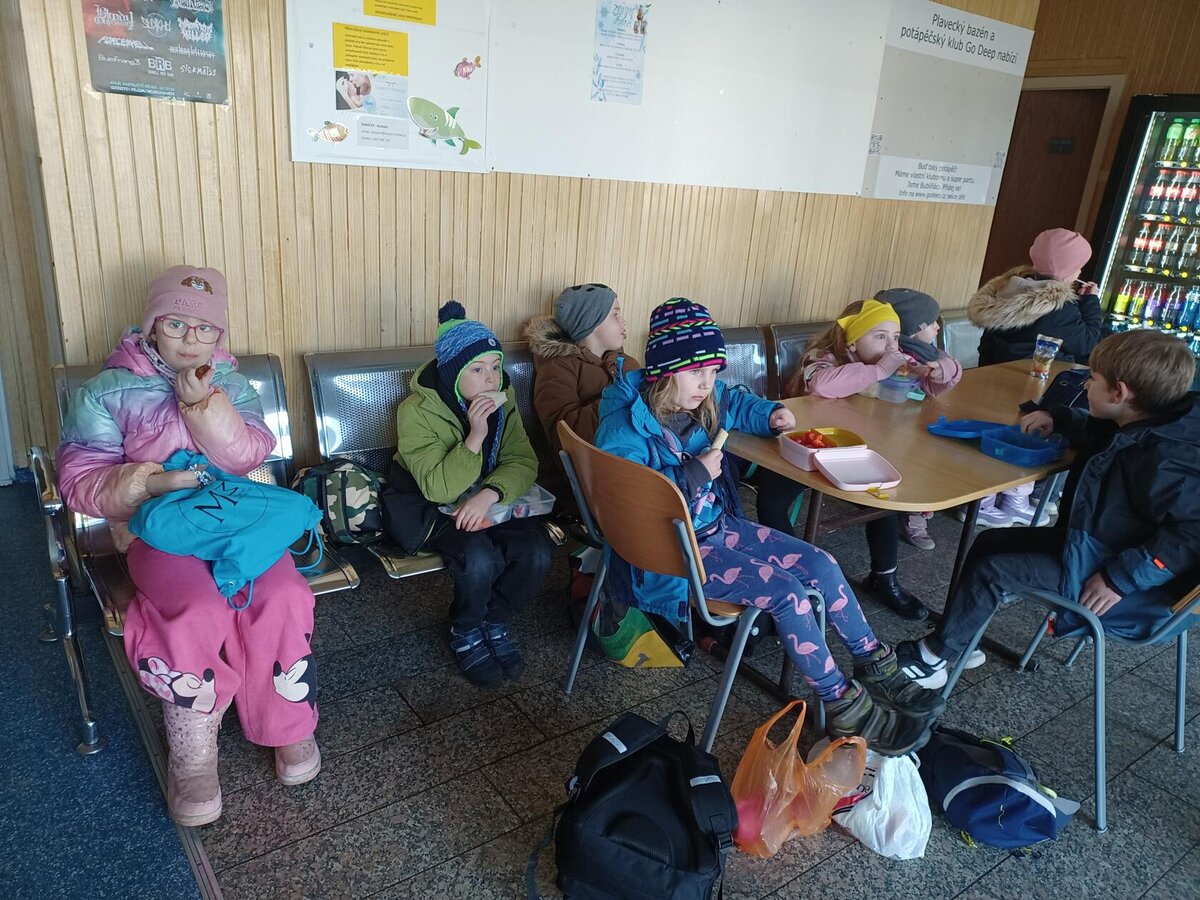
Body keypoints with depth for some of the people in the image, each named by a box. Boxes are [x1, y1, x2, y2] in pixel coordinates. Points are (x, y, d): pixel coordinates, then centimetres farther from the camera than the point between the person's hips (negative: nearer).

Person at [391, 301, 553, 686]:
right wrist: (475, 436, -35)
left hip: (488, 502, 5)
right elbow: (438, 489, -25)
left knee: (536, 551, -21)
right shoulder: (416, 411, -21)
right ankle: (464, 633, 0)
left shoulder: (502, 400, -7)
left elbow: (523, 462, -9)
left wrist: (489, 494, -28)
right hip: (431, 509, -4)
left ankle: (495, 622, 6)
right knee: (480, 558, -32)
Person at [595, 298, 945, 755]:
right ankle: (844, 707, -3)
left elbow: (737, 403, 25)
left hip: (717, 525, 8)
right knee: (785, 591, -21)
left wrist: (770, 414, 4)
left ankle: (877, 668, 18)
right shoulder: (626, 426, -22)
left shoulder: (703, 400, 1)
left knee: (821, 566, 0)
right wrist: (692, 476, -29)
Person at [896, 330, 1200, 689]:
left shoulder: (1165, 460, -28)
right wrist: (1059, 420, 8)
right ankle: (955, 643, 14)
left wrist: (1122, 579, -30)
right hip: (1084, 540, 10)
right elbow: (1098, 432, 24)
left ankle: (933, 658, 1)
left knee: (992, 572, -15)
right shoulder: (1137, 428, 0)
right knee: (989, 543, 8)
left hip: (1098, 569, -10)